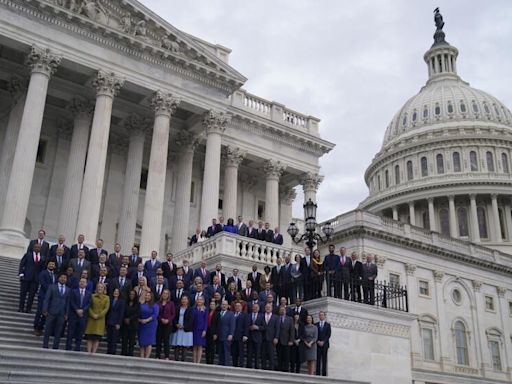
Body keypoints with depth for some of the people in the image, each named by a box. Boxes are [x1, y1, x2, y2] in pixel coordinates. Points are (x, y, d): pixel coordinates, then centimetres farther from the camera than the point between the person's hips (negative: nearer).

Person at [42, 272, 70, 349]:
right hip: (52, 312, -2)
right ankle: (45, 346, 8)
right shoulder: (52, 287, 7)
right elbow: (47, 299, 2)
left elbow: (68, 302, 9)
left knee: (58, 331, 2)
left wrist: (66, 314, 3)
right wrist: (45, 310, -8)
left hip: (62, 313, 2)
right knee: (48, 330, 1)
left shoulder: (68, 290, 12)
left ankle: (55, 347, 7)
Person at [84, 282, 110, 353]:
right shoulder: (92, 296, 7)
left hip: (100, 320, 0)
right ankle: (89, 352, -1)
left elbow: (106, 309, -2)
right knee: (90, 338, -2)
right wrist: (93, 315, -13)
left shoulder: (106, 298, 6)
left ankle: (93, 353, -3)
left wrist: (98, 315, -12)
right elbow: (89, 307, 1)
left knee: (97, 338, -4)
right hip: (91, 319, 0)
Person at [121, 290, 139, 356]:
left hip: (133, 325, -1)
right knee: (124, 339, -2)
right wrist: (125, 319, -8)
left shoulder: (137, 304, 5)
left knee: (131, 340, -3)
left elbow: (138, 314, -2)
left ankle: (130, 354, -1)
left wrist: (129, 319, -9)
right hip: (125, 324, 1)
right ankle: (123, 354, 2)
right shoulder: (125, 303, 9)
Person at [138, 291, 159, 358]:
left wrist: (147, 320, -18)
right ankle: (141, 357, 6)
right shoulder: (141, 304, 9)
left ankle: (147, 357, -6)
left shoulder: (154, 305, 1)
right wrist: (139, 320, -12)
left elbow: (155, 315, -11)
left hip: (150, 325, -3)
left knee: (148, 342, -6)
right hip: (141, 325, 4)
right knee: (142, 342, 4)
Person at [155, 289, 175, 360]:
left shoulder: (171, 303, 3)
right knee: (158, 340, 4)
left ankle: (167, 357, 1)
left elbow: (173, 314, 2)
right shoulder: (158, 303, 4)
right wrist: (161, 319, -11)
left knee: (166, 340, -2)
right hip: (159, 324, 1)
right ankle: (157, 356, 10)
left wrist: (168, 320, -12)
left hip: (168, 324, -1)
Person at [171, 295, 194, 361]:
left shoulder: (190, 309, 2)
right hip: (177, 329, 3)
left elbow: (191, 320, -4)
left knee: (184, 345, -2)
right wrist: (176, 324, -8)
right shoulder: (178, 309, 12)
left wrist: (184, 326, -13)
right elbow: (175, 318, 10)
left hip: (186, 330, -3)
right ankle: (176, 359, 4)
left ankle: (182, 359, 2)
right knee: (177, 345, 1)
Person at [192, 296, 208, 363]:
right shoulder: (194, 308, 7)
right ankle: (194, 362, 7)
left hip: (201, 329, -2)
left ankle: (198, 362, -1)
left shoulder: (205, 309, 2)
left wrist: (205, 330, -9)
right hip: (194, 329, 2)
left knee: (200, 346, -2)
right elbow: (192, 318, 6)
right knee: (194, 346, 4)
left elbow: (206, 320, -1)